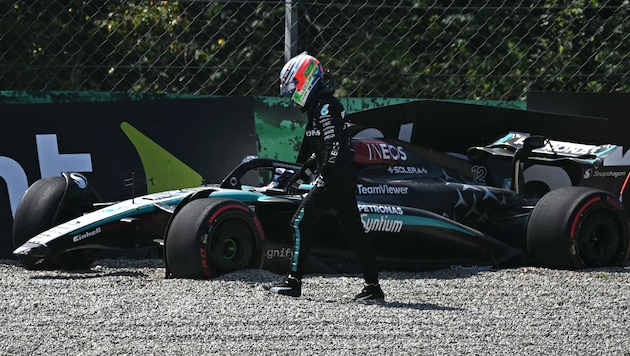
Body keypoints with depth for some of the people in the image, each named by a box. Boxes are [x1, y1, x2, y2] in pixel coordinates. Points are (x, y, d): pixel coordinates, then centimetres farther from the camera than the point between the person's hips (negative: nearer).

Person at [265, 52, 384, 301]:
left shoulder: (325, 108, -14)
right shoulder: (319, 107, 18)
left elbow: (333, 148, -22)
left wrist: (321, 180, -23)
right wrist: (301, 175, 25)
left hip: (334, 178, -10)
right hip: (346, 178, 10)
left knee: (300, 224, -5)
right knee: (353, 231, 8)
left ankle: (294, 282, -4)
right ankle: (373, 286, 8)